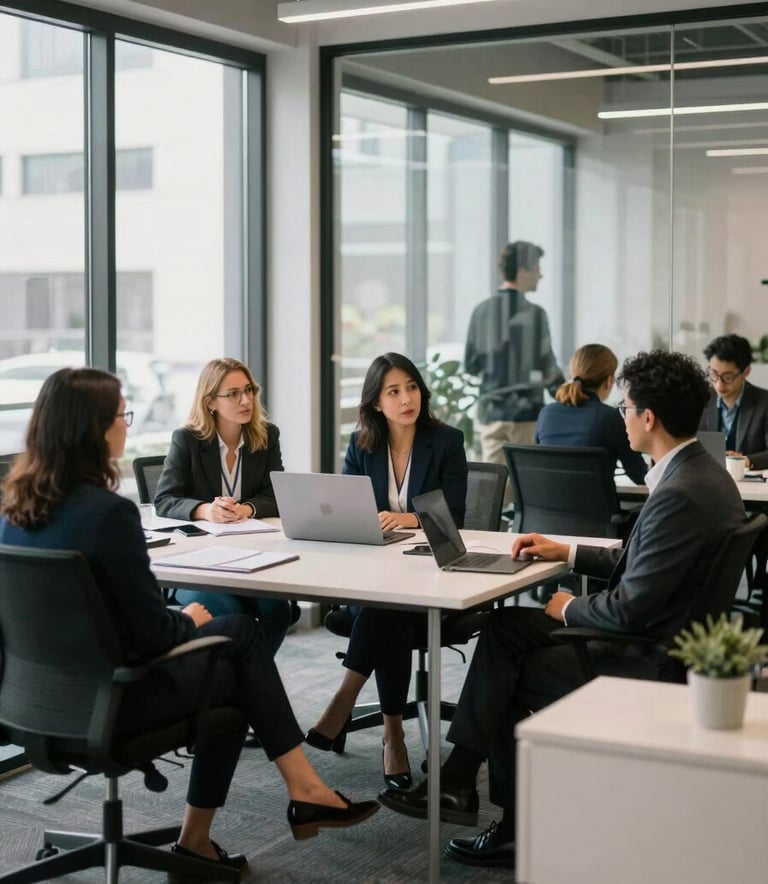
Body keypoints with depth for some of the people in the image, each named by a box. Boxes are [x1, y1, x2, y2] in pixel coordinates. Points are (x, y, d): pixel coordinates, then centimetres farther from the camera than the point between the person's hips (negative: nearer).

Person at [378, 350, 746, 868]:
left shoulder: (680, 496, -26)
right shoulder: (700, 473, 6)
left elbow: (629, 610, -25)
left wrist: (570, 609, -6)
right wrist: (567, 552, 13)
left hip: (651, 664, -10)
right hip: (659, 636, 10)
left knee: (511, 677, 5)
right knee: (505, 626, 6)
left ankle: (520, 829, 21)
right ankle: (458, 781, 6)